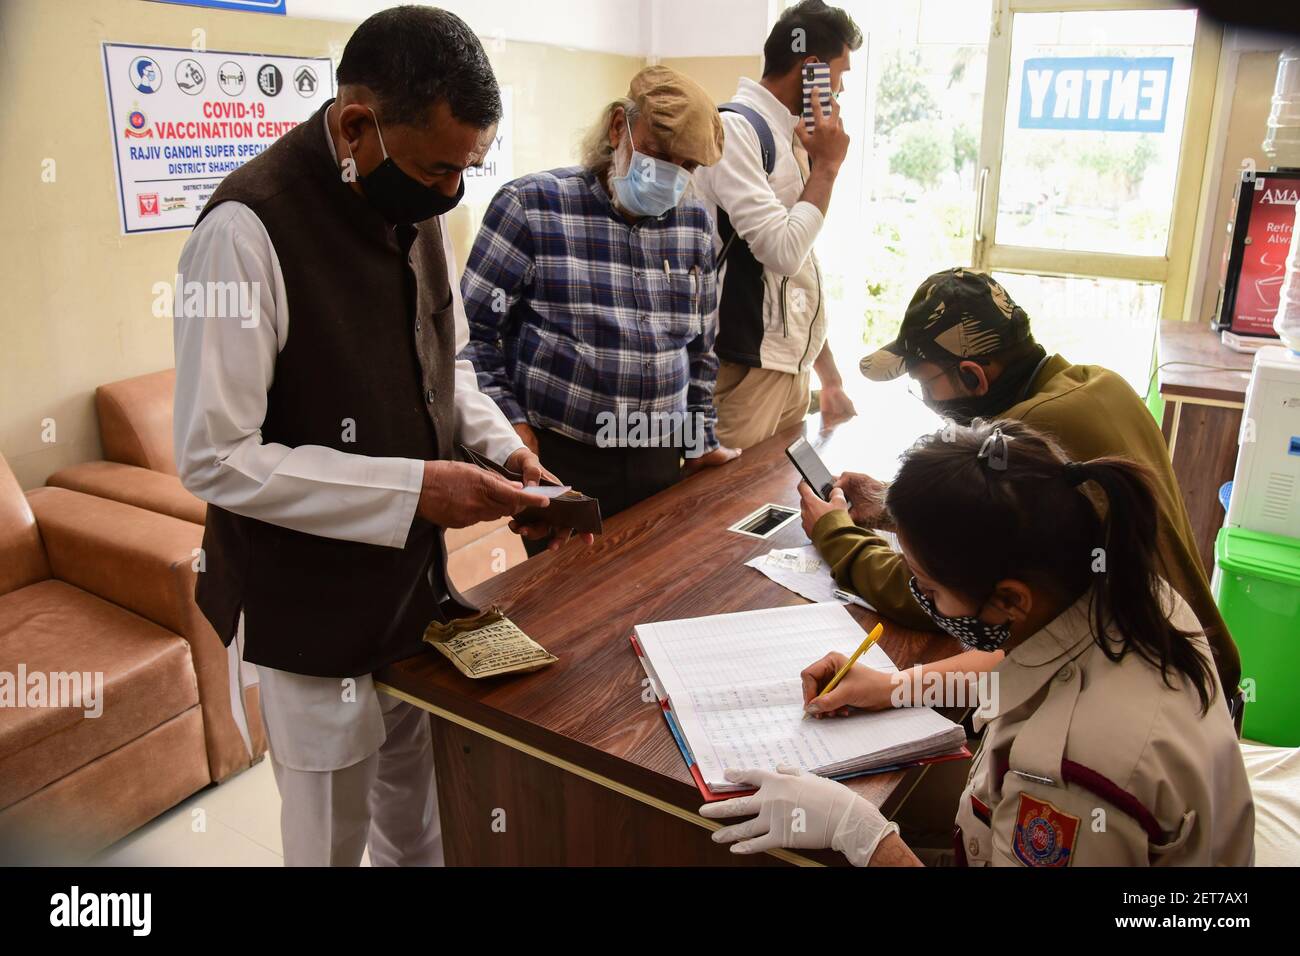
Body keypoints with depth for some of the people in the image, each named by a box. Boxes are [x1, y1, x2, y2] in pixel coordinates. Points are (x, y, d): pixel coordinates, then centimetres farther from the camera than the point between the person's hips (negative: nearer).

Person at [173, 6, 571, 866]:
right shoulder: (250, 230, -23)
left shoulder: (416, 205, 1)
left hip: (415, 581, 7)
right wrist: (412, 488, -26)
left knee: (421, 824, 23)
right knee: (334, 832, 15)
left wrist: (499, 442, -5)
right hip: (312, 611, -6)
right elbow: (214, 458, -22)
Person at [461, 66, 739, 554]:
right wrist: (512, 426, -11)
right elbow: (473, 328, -5)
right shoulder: (532, 205, -8)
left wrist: (702, 437, 15)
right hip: (558, 460, -4)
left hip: (660, 460, 5)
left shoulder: (693, 223, 7)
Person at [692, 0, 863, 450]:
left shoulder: (787, 135, 13)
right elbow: (782, 251, -22)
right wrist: (826, 166, -9)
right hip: (745, 370, -8)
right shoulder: (734, 128, -13)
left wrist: (829, 375, 19)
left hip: (792, 366, 9)